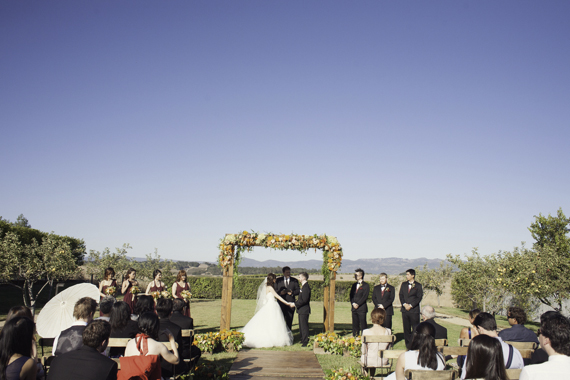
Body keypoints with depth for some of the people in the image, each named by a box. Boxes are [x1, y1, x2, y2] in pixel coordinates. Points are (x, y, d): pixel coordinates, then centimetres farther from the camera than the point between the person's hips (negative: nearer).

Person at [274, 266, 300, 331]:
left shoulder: (294, 281, 6)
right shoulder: (278, 280, 6)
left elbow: (298, 291, 3)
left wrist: (292, 293, -16)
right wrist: (280, 292, -17)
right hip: (281, 303, -1)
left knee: (289, 321, 7)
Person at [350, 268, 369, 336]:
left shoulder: (366, 286, -3)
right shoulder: (354, 285, 17)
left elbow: (365, 297, -10)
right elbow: (351, 295, 13)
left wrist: (358, 304, -14)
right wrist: (353, 303, -3)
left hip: (362, 308, -6)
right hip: (354, 307, 6)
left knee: (363, 324, -5)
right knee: (355, 324, 7)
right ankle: (355, 336, 11)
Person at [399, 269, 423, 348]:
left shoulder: (418, 285, 1)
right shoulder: (404, 284, 13)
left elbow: (419, 297, -5)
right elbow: (401, 295, 9)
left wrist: (411, 305, -13)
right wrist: (404, 304, -8)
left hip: (414, 310, -4)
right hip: (405, 309, 4)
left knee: (415, 328, -6)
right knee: (406, 328, 6)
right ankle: (408, 345, 13)